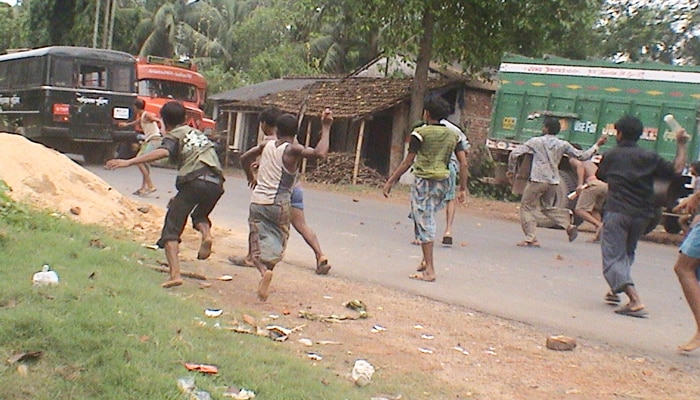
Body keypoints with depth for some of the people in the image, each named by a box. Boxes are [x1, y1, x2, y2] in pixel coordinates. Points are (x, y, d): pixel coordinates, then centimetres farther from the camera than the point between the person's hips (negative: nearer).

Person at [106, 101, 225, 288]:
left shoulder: (173, 136, 11)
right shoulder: (198, 133, 31)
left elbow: (163, 152, -12)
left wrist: (129, 161, -17)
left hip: (194, 181, -6)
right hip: (216, 183, 6)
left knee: (171, 228, 2)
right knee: (199, 215, 33)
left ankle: (175, 274, -14)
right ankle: (206, 234, -1)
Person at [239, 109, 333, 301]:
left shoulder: (266, 145, 8)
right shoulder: (293, 150, -7)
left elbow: (244, 158, 22)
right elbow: (320, 153, -24)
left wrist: (250, 177, 39)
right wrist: (326, 128, -14)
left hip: (257, 201, 3)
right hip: (278, 204, -3)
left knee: (259, 244, 2)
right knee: (276, 244, 14)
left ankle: (264, 271, -26)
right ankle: (268, 269, -8)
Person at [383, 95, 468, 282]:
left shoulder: (421, 133, -7)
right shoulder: (453, 135, 8)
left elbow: (408, 162, -8)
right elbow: (463, 163, 4)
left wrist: (390, 181, -1)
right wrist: (463, 189, 11)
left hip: (424, 181, -6)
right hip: (443, 182, 6)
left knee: (424, 223, -2)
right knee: (427, 219, 23)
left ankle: (429, 270, -3)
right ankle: (426, 260, 23)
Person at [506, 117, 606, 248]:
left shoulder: (536, 141, -2)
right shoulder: (563, 145, 6)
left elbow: (514, 153, -6)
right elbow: (582, 156, 11)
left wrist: (511, 170, 8)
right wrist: (596, 145, 24)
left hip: (537, 180, -5)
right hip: (553, 182, 5)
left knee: (526, 208, 6)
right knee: (547, 207, 24)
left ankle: (530, 239, -1)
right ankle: (568, 223, 6)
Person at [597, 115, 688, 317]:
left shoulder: (610, 156, 2)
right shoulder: (650, 157, 4)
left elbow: (600, 176, 19)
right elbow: (676, 169, -2)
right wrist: (681, 145, 7)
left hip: (616, 212, -4)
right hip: (642, 215, 4)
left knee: (613, 258, -8)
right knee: (626, 253, 27)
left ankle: (635, 301, -26)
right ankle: (615, 290, 40)